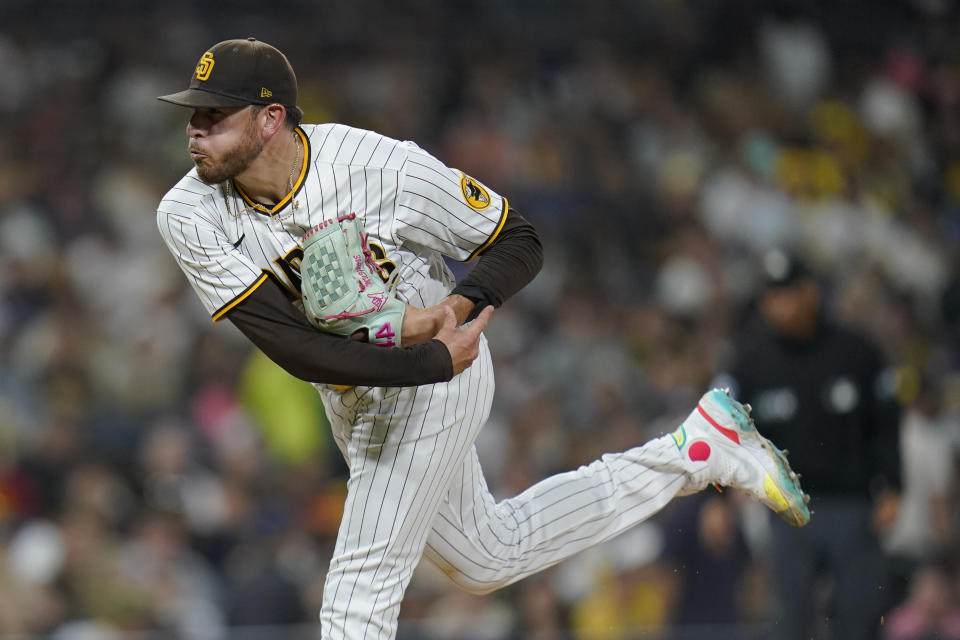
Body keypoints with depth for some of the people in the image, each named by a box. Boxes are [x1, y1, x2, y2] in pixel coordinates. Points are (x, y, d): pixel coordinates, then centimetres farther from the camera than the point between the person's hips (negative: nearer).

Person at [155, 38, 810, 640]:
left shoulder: (384, 167, -27)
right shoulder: (190, 218, -20)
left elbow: (519, 242, -12)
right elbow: (293, 347, -26)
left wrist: (459, 307, -30)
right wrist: (434, 360, -31)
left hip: (433, 389, -5)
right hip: (351, 399, 5)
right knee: (489, 558, 22)